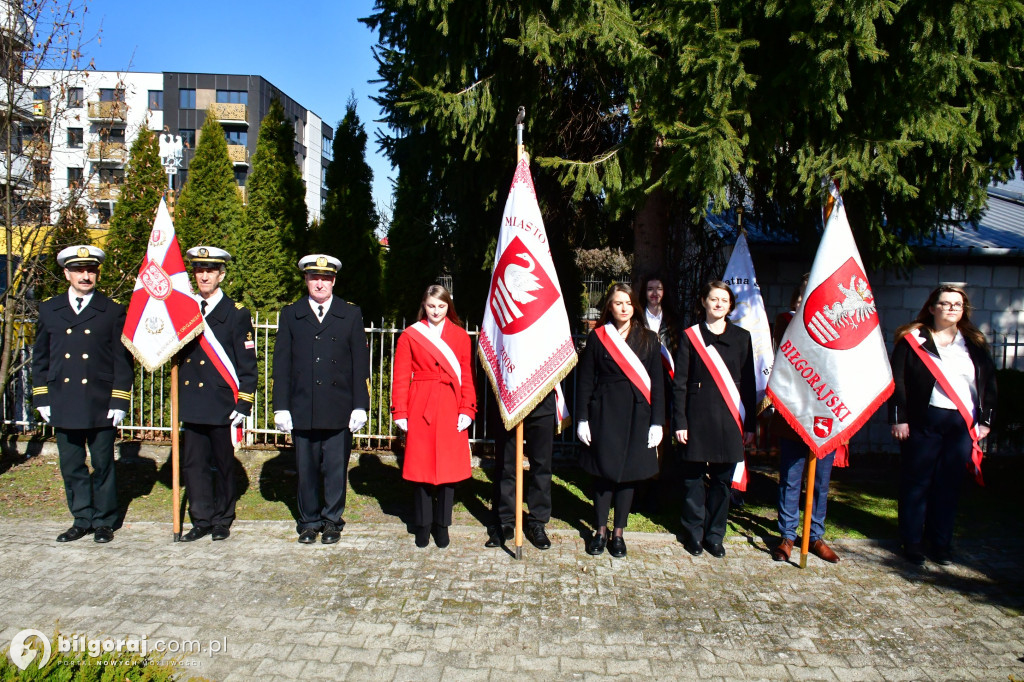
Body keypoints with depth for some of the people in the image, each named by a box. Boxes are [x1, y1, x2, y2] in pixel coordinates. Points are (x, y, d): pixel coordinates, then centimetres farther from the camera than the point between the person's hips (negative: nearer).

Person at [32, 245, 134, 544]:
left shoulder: (113, 311, 1)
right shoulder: (49, 309, 9)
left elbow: (123, 360, -1)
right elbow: (40, 358, 12)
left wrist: (119, 402, -6)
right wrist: (41, 398, 6)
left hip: (101, 405, -3)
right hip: (63, 404, 3)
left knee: (103, 466, 6)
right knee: (71, 466, 10)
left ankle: (104, 521, 19)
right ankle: (82, 520, 24)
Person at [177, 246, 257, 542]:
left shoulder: (237, 314, -2)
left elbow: (247, 365, -4)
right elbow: (177, 355, 15)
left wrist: (243, 405, -8)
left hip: (223, 405, -3)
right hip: (191, 404, 3)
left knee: (223, 465, 7)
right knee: (193, 464, 5)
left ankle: (222, 520, 21)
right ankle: (202, 520, 18)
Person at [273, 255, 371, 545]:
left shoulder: (351, 314, 6)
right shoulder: (290, 314, 8)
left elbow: (360, 363, 3)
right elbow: (282, 364, 7)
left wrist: (360, 406, -3)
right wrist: (281, 407, 0)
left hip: (339, 410, -1)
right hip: (301, 409, 1)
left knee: (336, 469, 5)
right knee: (306, 469, 9)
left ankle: (332, 520, 22)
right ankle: (309, 522, 24)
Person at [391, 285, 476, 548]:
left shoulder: (460, 336, 7)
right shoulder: (410, 335, 4)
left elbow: (467, 376, 4)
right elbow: (400, 377, 2)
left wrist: (467, 410, -5)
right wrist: (400, 412, -5)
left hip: (451, 409, 1)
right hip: (421, 408, -1)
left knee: (449, 466, 4)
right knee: (421, 466, 4)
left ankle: (442, 524, 18)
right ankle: (422, 525, 18)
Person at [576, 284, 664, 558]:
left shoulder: (648, 338, 5)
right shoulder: (597, 337, 1)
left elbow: (656, 383, 4)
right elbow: (585, 381, 1)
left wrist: (656, 422, -2)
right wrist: (582, 419, -4)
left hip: (637, 415, 1)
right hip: (604, 412, -1)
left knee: (629, 473, 7)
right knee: (604, 471, 4)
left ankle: (618, 533, 21)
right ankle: (600, 531, 19)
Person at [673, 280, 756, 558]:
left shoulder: (741, 337, 7)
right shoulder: (690, 336, 2)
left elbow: (749, 383, 7)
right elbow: (680, 382, 0)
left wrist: (749, 424, 3)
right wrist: (680, 421, -6)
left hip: (729, 418, 2)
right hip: (698, 416, -1)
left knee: (723, 478, 7)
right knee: (693, 476, 5)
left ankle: (715, 535, 21)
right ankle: (693, 533, 20)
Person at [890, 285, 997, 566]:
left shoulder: (974, 343, 12)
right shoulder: (913, 339, 0)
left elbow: (989, 381, 15)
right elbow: (897, 380, -4)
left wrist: (985, 419, 8)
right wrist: (899, 419, -10)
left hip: (963, 424, 3)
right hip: (924, 421, -3)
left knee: (950, 485, 7)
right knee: (917, 482, 3)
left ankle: (941, 543, 19)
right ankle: (912, 542, 13)